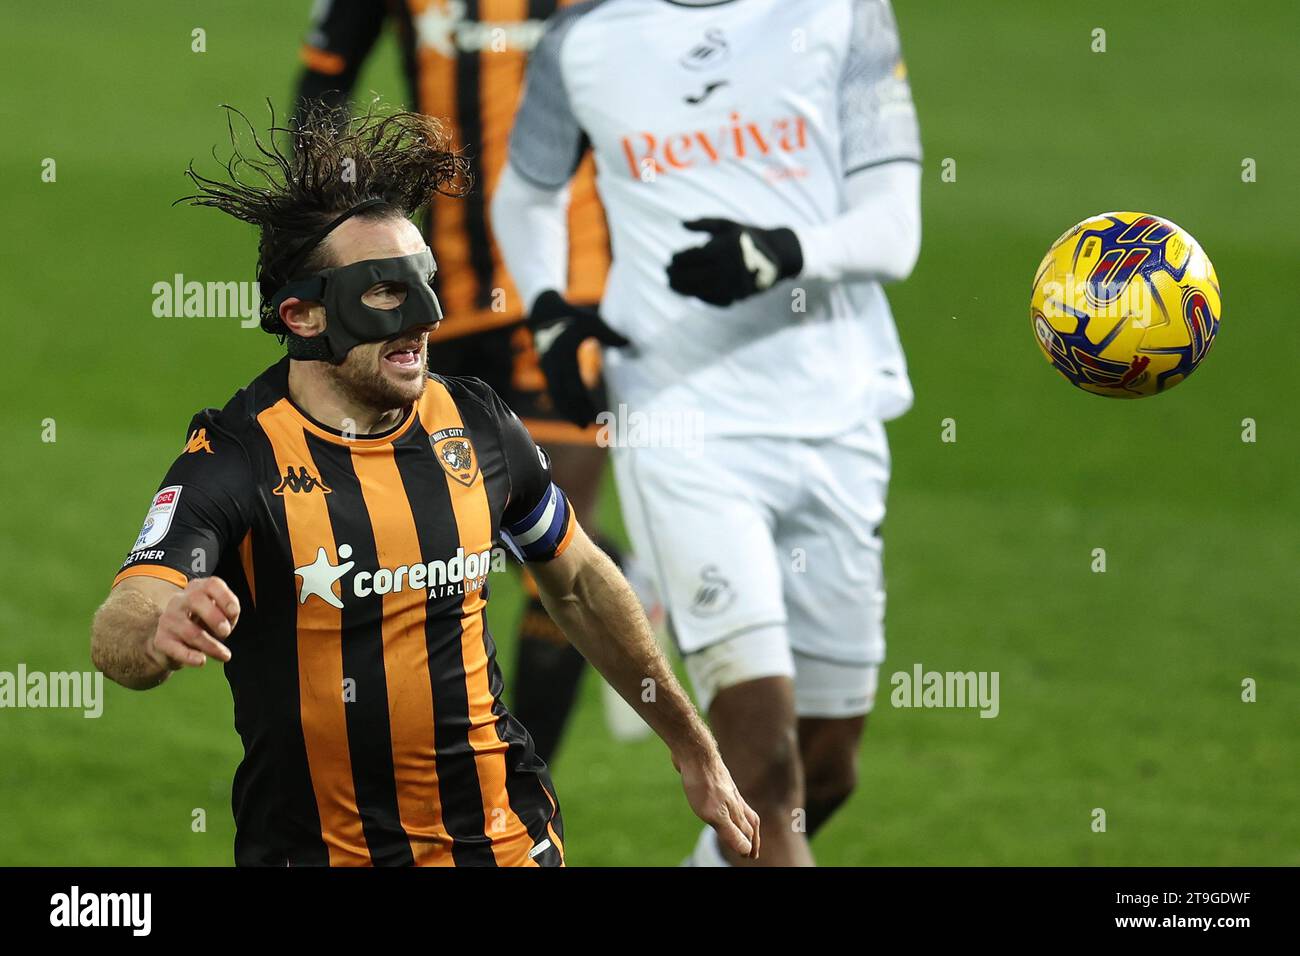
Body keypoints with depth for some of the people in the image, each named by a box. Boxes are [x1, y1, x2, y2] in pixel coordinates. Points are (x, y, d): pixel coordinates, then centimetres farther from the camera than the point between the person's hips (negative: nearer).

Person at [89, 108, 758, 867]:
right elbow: (119, 633, -28)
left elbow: (580, 582, 17)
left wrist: (694, 751, 22)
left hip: (498, 834, 3)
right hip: (313, 845, -3)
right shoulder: (235, 457, -14)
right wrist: (158, 631, -53)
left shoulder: (475, 425, 0)